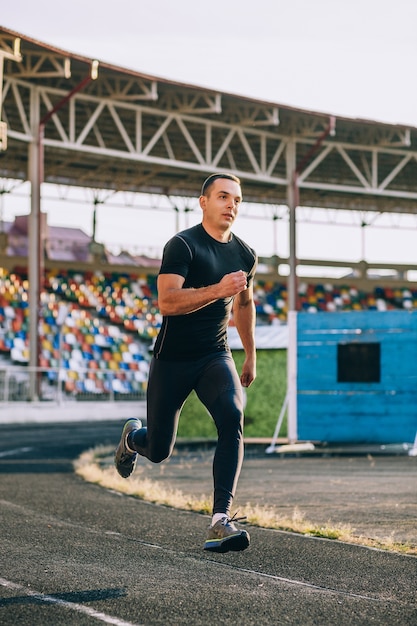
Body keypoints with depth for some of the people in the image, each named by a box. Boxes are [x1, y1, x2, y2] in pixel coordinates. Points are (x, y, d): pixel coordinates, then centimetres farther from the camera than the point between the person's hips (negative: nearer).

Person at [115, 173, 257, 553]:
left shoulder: (246, 256, 6)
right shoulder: (182, 245, -13)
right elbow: (167, 302, -26)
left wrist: (251, 356, 29)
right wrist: (217, 289, -35)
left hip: (215, 357, 4)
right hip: (172, 360, -3)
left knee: (232, 418, -26)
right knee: (159, 450, 6)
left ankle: (221, 519, -29)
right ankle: (132, 437, 46)